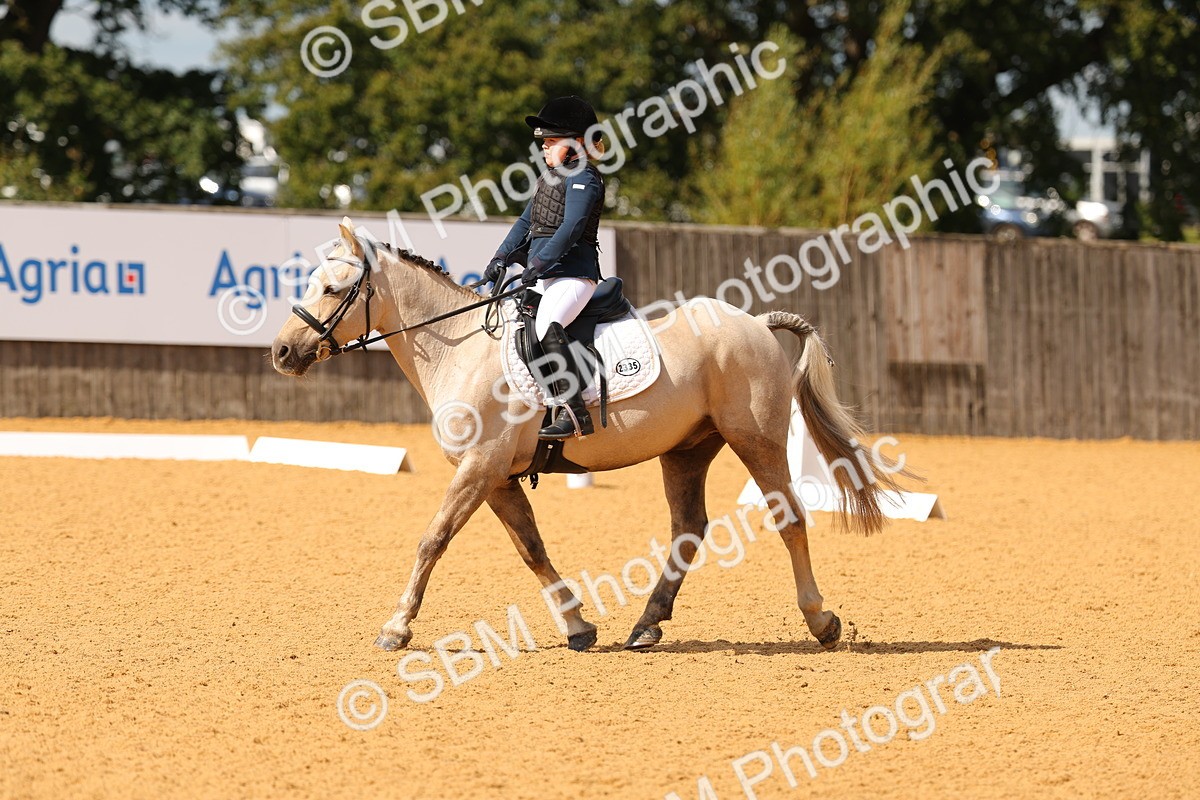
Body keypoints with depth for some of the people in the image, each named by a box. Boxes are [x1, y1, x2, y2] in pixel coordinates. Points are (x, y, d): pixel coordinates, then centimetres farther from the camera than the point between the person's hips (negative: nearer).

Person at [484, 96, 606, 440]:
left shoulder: (584, 178, -9)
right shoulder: (549, 177, 20)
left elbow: (571, 228, -19)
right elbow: (527, 223, 21)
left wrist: (536, 266, -24)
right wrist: (502, 259, 8)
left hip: (573, 272, -11)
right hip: (543, 276, 11)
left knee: (546, 325, -32)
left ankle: (574, 414, -37)